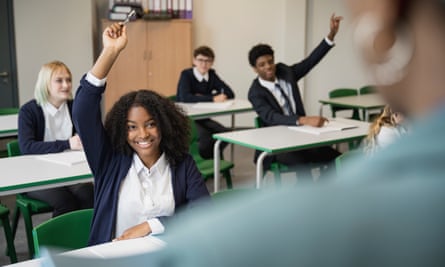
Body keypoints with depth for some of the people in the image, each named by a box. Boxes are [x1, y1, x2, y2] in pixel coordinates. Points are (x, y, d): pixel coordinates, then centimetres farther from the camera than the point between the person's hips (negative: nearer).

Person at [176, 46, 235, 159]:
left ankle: (211, 157, 4)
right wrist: (212, 98, -30)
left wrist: (202, 98, -16)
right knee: (205, 136, -30)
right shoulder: (186, 74, -11)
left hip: (203, 118, 6)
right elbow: (185, 97, -28)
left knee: (226, 133, -18)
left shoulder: (212, 74, 4)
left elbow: (230, 93, -4)